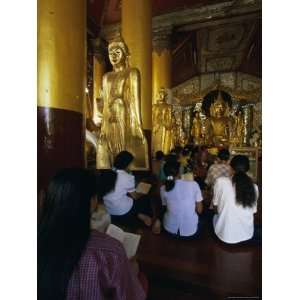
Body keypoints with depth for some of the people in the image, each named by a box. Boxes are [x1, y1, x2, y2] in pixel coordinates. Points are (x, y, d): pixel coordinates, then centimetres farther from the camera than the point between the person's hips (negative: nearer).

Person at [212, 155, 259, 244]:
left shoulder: (221, 181, -19)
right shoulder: (254, 187, -10)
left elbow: (215, 206, -6)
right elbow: (253, 211, 3)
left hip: (226, 235, -3)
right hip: (247, 234, 3)